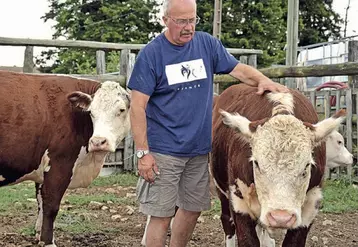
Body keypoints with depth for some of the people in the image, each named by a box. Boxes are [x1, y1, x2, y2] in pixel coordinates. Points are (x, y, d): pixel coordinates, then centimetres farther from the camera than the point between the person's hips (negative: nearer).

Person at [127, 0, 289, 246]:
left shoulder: (207, 44, 3)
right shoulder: (151, 54, -10)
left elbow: (239, 69, 6)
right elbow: (138, 107, -11)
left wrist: (262, 79, -17)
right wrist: (143, 153, -16)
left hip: (199, 149, 5)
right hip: (163, 152, -5)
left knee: (192, 209, 17)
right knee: (161, 215, -1)